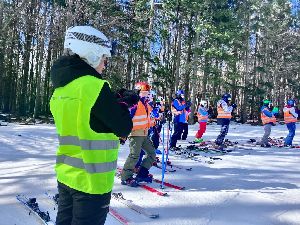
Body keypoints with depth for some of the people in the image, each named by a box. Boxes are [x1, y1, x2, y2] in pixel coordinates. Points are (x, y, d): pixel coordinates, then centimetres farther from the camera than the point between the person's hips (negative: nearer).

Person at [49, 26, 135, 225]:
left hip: (65, 175, 8)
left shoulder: (61, 88, 5)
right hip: (92, 180, -8)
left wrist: (115, 101, 7)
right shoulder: (95, 86, -20)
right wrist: (123, 106, 3)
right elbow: (124, 128, -14)